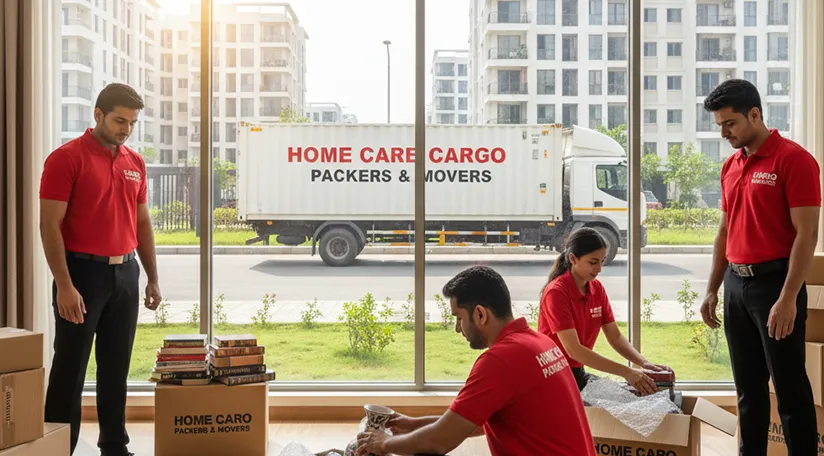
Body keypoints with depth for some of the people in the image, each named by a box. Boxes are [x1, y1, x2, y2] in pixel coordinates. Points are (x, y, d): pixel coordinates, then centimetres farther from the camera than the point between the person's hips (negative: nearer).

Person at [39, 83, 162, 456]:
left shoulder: (135, 163, 10)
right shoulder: (67, 158, -9)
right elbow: (49, 225, -13)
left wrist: (152, 279, 13)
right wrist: (64, 285, -19)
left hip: (125, 274, 6)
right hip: (83, 273, -6)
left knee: (116, 368, 12)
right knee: (70, 369, 1)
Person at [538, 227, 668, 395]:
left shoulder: (597, 289, 3)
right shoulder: (556, 292, -20)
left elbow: (615, 337, 3)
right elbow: (573, 349, -27)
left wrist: (643, 363, -16)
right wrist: (626, 372, -31)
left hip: (577, 373, 7)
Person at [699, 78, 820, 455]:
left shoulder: (793, 159, -11)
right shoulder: (730, 166, 12)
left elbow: (806, 234, -15)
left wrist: (788, 298, -20)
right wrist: (712, 290, 14)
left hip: (774, 282, -7)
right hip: (736, 283, 7)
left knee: (789, 386, 1)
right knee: (747, 386, 13)